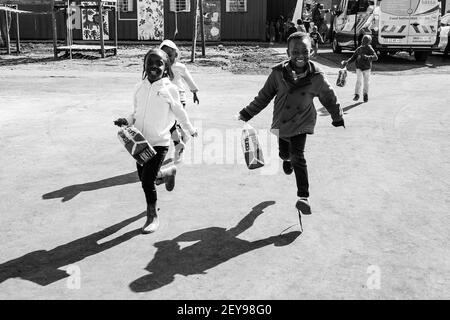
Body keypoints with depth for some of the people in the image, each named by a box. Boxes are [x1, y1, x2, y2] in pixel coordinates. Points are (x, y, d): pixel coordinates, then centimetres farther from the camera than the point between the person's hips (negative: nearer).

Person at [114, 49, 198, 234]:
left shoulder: (169, 89, -9)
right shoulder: (140, 88, 3)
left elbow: (179, 112, 5)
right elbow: (136, 113, 12)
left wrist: (190, 130, 16)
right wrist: (127, 121, -7)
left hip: (159, 142, -5)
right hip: (140, 141, 5)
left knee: (147, 180, -8)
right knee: (143, 177, 16)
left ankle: (152, 217, 14)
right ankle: (168, 172, 48)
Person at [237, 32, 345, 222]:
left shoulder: (316, 77, -13)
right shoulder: (278, 73, -13)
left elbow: (330, 99, 2)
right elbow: (264, 97, -2)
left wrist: (338, 121, 12)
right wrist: (246, 114, -1)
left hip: (302, 123, -2)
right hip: (281, 122, 3)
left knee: (298, 156, -16)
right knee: (284, 154, 21)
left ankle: (303, 197, -9)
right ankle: (287, 160, 61)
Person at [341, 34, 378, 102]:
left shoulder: (370, 49, -6)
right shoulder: (359, 49, 4)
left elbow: (375, 57, -18)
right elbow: (353, 58, 10)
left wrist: (366, 57, -31)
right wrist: (347, 62, -4)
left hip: (367, 68, -2)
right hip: (359, 67, 2)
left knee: (366, 82, 4)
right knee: (358, 81, -9)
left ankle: (365, 95, 20)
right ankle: (357, 95, -6)